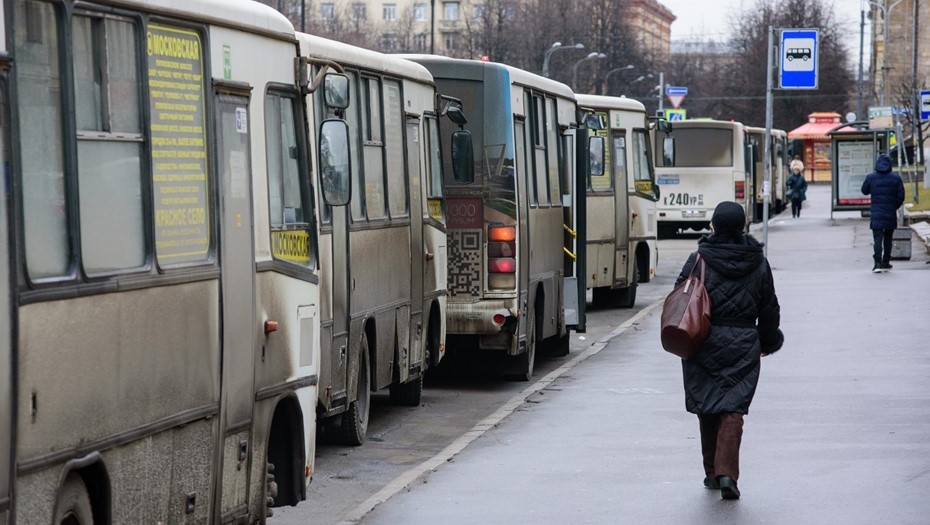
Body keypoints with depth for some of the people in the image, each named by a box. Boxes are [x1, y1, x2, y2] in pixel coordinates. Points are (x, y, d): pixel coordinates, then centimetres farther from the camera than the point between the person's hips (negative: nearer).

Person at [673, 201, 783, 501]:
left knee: (707, 407, 12)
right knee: (733, 408, -2)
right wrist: (767, 340, 24)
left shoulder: (699, 259, -5)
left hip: (703, 341, -1)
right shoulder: (758, 263, 3)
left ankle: (712, 472, 19)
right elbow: (769, 308, 10)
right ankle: (726, 472, -17)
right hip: (743, 345, 1)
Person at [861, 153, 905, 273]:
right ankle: (885, 263, 19)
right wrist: (895, 207, 14)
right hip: (891, 214, 1)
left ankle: (878, 263, -20)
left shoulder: (871, 177, -4)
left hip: (876, 214, -1)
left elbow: (864, 191, 9)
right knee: (888, 239, 14)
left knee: (877, 238, -5)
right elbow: (901, 196, -1)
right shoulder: (896, 178, -2)